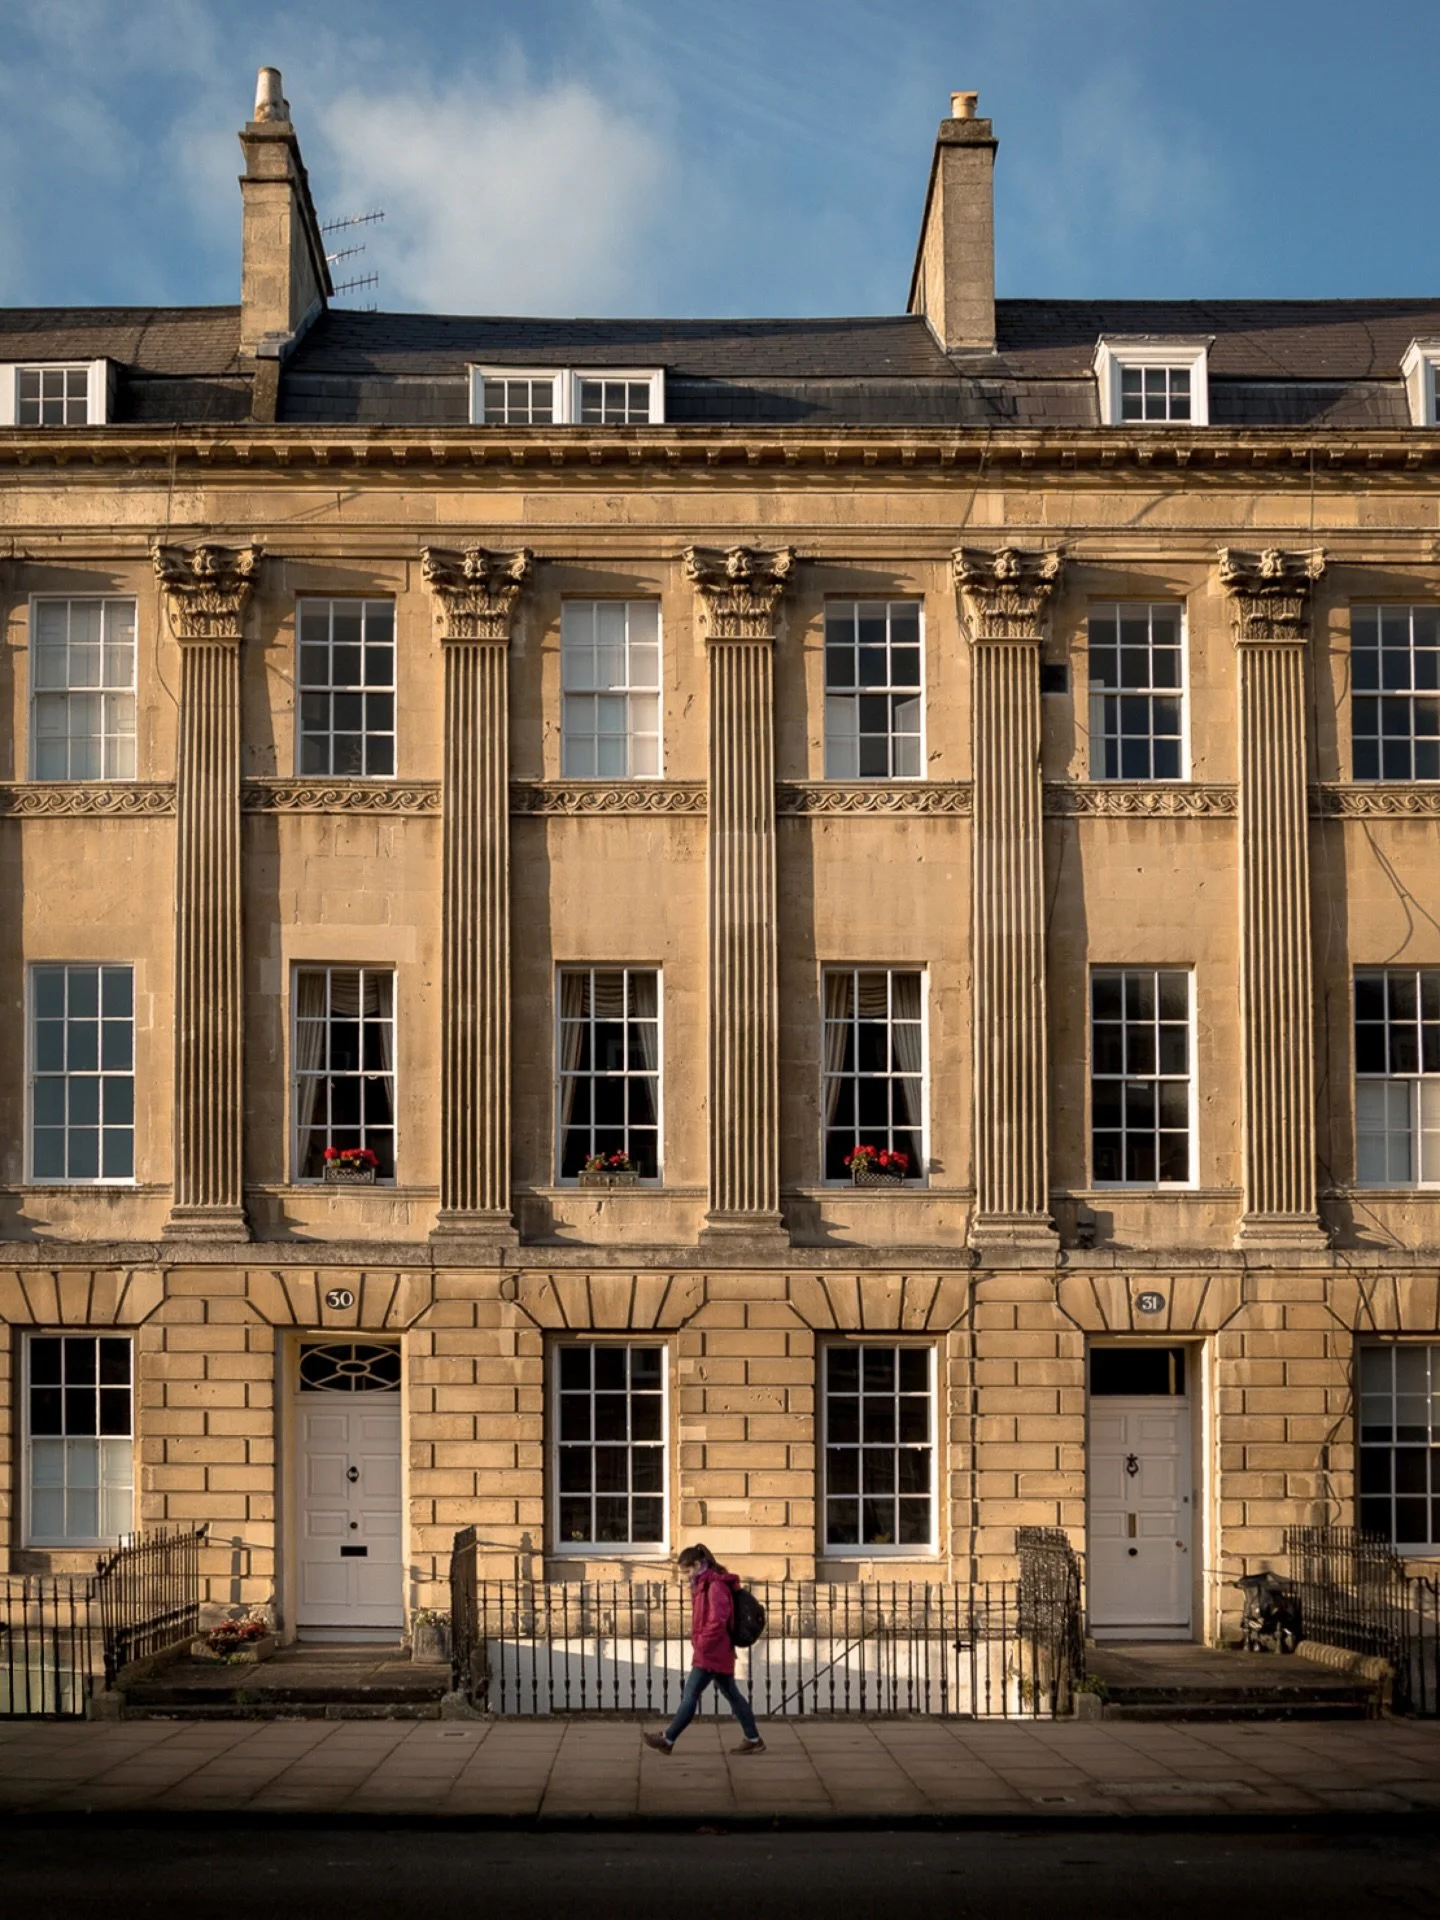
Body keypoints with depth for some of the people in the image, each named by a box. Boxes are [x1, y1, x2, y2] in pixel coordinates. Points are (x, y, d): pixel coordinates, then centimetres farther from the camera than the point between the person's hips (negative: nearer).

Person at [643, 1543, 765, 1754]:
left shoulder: (714, 1586, -17)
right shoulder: (705, 1585, 14)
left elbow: (717, 1622, -24)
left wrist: (701, 1644, -15)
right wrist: (700, 1643, 11)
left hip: (711, 1653, -10)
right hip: (718, 1653, 10)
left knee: (691, 1695, -4)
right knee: (732, 1694, 11)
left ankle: (667, 1740, 2)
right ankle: (753, 1739, 14)